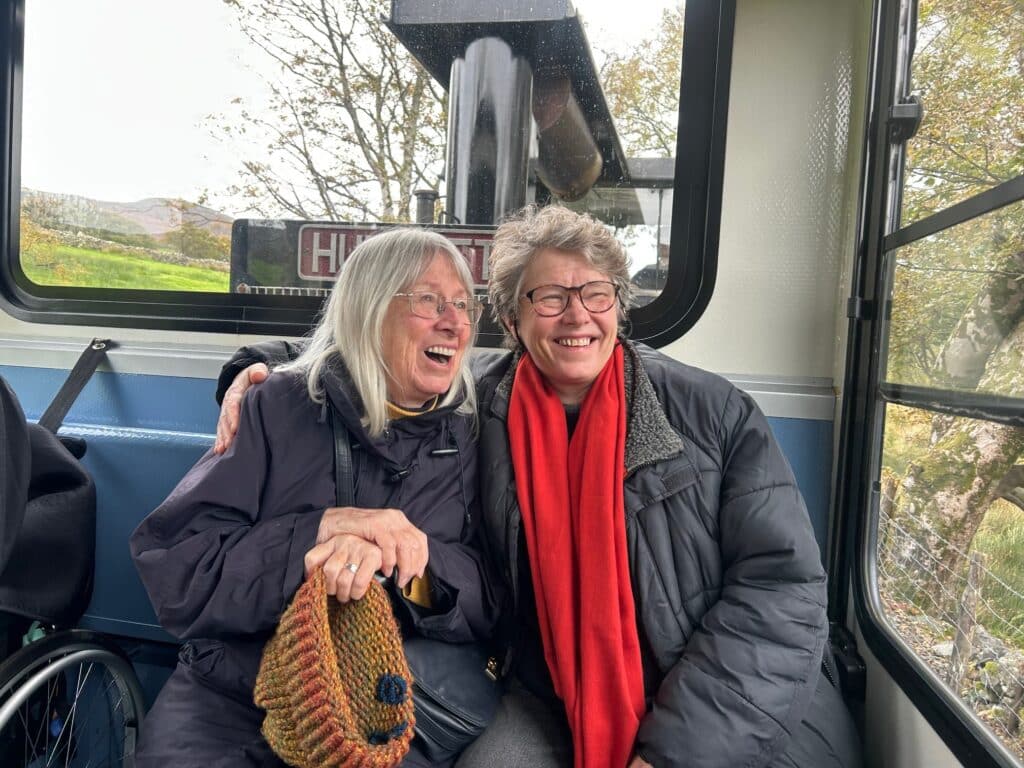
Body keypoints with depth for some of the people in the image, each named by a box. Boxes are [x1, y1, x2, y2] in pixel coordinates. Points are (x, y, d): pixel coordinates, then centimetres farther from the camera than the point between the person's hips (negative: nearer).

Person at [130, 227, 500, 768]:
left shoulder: (469, 439, 3)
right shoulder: (282, 407, -3)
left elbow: (487, 605, -3)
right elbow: (173, 567, -9)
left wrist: (412, 556, -23)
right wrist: (318, 531, -23)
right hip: (228, 700, -1)